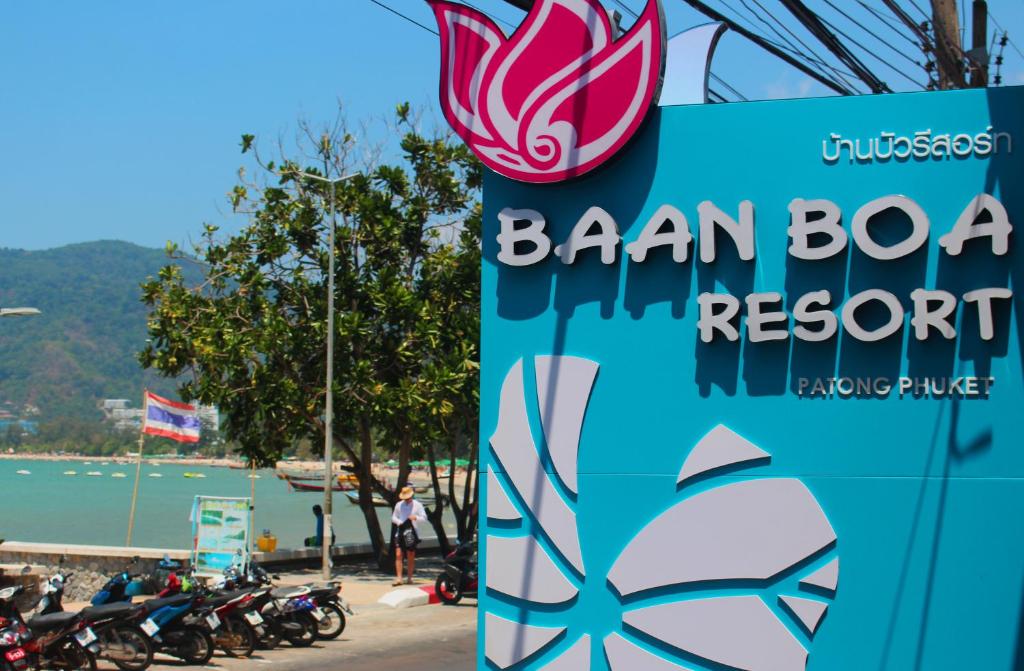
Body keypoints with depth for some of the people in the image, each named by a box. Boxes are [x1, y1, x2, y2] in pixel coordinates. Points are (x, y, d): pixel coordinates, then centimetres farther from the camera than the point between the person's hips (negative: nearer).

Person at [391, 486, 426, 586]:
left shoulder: (417, 505, 1)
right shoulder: (399, 505, 7)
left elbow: (424, 517, -1)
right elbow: (393, 517, 13)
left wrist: (416, 517, -22)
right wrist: (400, 522, -8)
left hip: (412, 533, -1)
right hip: (400, 532, 1)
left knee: (410, 556, 5)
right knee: (398, 555, -9)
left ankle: (409, 577, 15)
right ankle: (399, 578, -9)